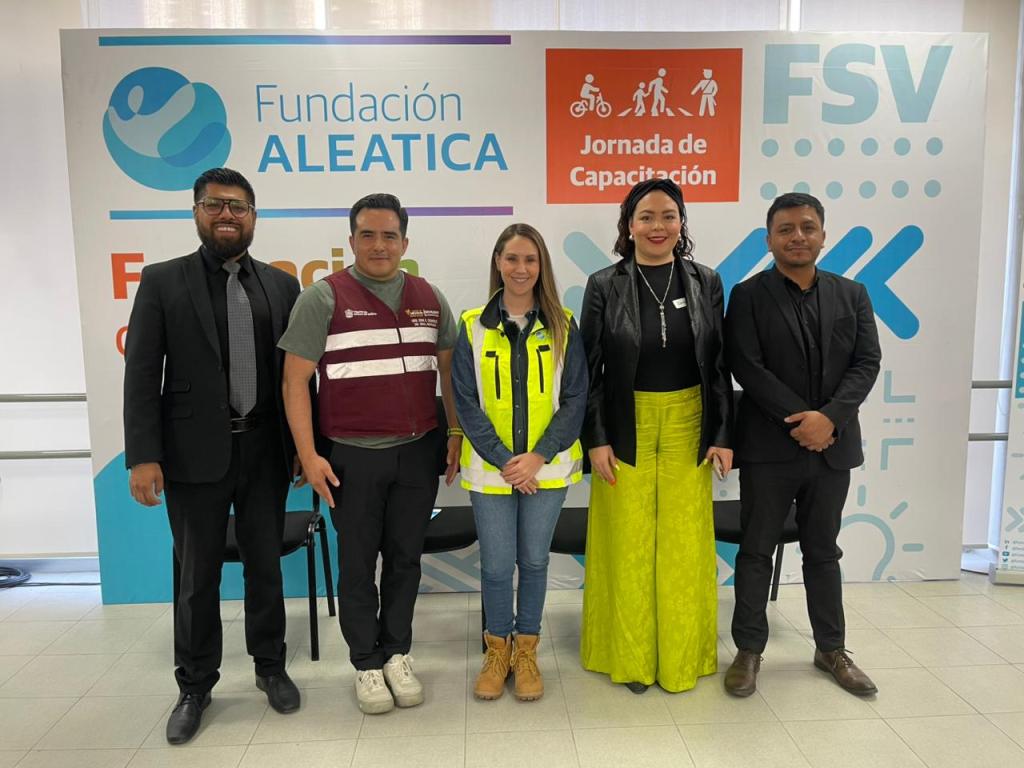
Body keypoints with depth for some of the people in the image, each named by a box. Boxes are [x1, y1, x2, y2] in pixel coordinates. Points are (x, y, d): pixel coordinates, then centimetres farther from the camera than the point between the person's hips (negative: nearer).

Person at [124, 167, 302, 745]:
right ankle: (195, 686, 30)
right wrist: (143, 456, -12)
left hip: (265, 451, 2)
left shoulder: (282, 285, 5)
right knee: (197, 575, 11)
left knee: (266, 566, 14)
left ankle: (271, 666, 33)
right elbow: (141, 375, -5)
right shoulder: (163, 282, -1)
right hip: (194, 454, -1)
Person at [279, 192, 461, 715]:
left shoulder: (428, 297, 7)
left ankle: (397, 654, 31)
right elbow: (295, 380, -7)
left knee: (405, 557, 13)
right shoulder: (324, 297, -5)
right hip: (353, 456, -3)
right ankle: (366, 663, 28)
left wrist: (455, 432, 7)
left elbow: (449, 368, 13)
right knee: (358, 562, 10)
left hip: (418, 452, 3)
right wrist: (308, 455, -11)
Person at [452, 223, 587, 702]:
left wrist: (538, 457, -12)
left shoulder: (562, 327, 0)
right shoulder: (473, 327, -1)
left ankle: (526, 650, 31)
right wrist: (503, 460, -11)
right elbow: (465, 402, -3)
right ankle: (497, 649, 30)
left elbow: (575, 398, -2)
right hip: (490, 469, 0)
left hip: (546, 466, 1)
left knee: (534, 560, 11)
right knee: (496, 565, 7)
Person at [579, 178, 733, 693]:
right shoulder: (605, 285, -3)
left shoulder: (705, 282, 3)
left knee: (684, 543, 7)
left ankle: (682, 657, 26)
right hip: (625, 429, -1)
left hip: (687, 427, 2)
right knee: (629, 543, 5)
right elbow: (589, 369, -3)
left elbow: (718, 364, 5)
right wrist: (595, 439, -8)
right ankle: (630, 656, 24)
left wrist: (722, 435, 0)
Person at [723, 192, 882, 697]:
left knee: (823, 551, 17)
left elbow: (867, 363, 0)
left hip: (833, 446, 3)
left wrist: (829, 418, -15)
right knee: (756, 551, 6)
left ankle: (831, 649, 32)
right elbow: (747, 368, -12)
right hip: (768, 448, -3)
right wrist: (800, 420, -16)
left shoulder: (852, 295, 7)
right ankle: (749, 650, 21)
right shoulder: (748, 295, -4)